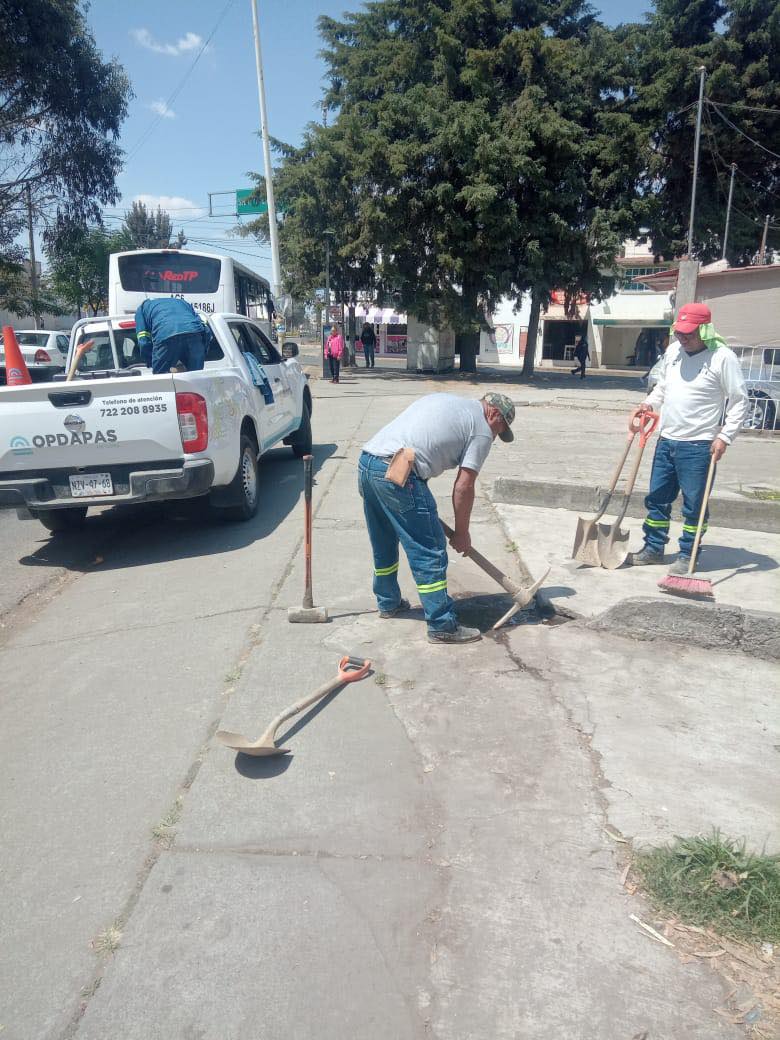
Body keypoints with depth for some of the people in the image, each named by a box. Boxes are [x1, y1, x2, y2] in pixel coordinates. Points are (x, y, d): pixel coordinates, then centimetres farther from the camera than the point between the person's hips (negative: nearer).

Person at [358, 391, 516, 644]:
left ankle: (388, 603, 40)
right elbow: (463, 487, -1)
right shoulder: (482, 430, 5)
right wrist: (462, 533, 11)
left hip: (366, 461, 9)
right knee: (430, 554, 0)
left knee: (383, 545, 24)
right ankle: (442, 626, 6)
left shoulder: (443, 399, 28)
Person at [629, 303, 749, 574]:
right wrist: (648, 404, 2)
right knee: (657, 497, 13)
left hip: (698, 445, -6)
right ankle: (653, 548, 26)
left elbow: (739, 402, -8)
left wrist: (725, 436, -16)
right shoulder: (672, 351, 7)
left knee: (694, 504, 2)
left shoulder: (723, 358, -11)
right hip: (666, 440, 6)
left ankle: (687, 556, 15)